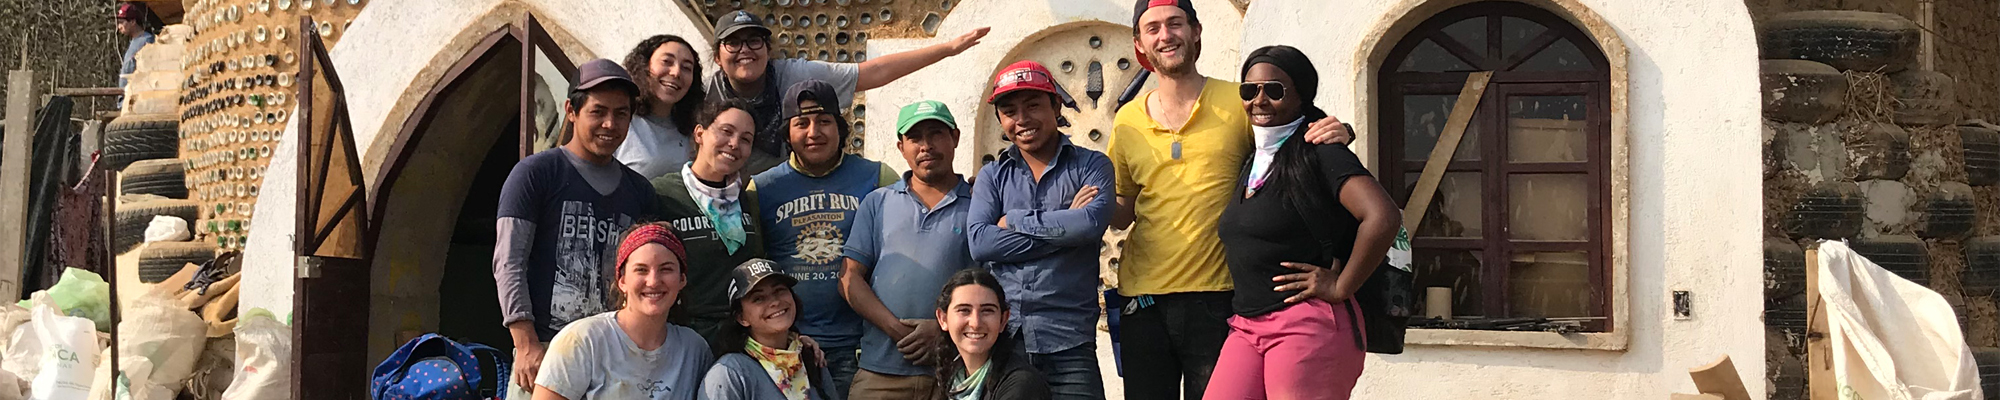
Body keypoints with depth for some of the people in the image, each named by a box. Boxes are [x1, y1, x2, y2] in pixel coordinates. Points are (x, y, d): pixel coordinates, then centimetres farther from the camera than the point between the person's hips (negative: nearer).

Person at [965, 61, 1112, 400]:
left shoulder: (1091, 167, 5)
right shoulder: (992, 177, 11)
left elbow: (1091, 223, -15)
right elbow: (979, 242, -6)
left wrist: (1014, 221, -5)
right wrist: (1064, 225, -9)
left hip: (1068, 342, -2)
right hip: (999, 336, 2)